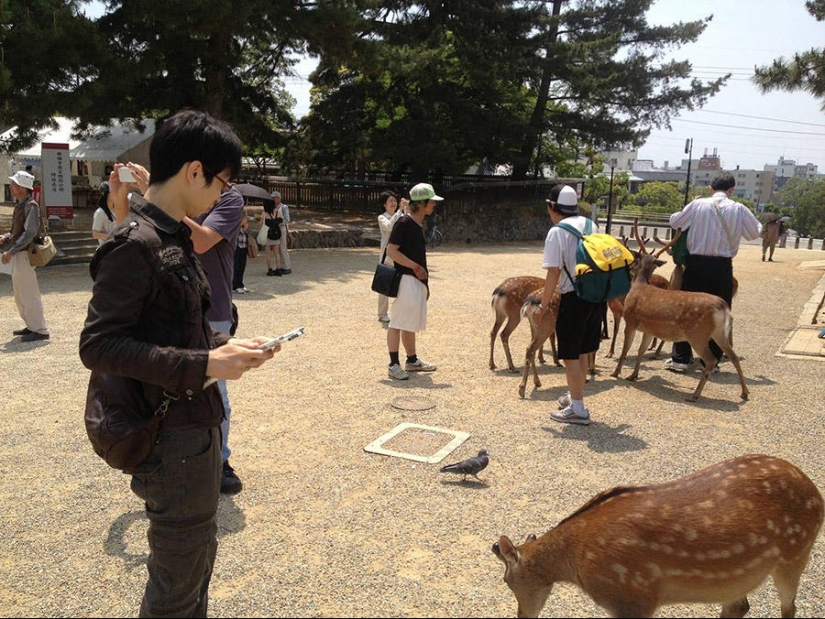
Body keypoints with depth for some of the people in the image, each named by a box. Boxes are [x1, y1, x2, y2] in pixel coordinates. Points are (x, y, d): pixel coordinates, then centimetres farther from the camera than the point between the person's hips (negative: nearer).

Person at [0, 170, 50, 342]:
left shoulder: (30, 206, -16)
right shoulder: (19, 205, 12)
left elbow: (29, 233, -23)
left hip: (24, 255, -10)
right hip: (18, 256, 10)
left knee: (28, 294, -5)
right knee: (19, 295, 16)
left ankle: (40, 330, 0)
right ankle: (31, 326, 25)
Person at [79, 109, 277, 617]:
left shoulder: (173, 237, 10)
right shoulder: (137, 243, -19)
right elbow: (98, 345, -24)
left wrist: (226, 346, 3)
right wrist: (203, 365, -26)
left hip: (198, 421, 10)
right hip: (170, 435, -10)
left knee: (199, 552, 24)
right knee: (179, 574, 6)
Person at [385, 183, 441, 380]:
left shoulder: (418, 225, 15)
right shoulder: (404, 223, -13)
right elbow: (391, 250, -18)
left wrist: (425, 283, 19)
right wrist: (416, 268, -17)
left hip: (417, 281, 9)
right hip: (406, 280, -9)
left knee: (411, 323, 17)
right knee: (398, 322, -4)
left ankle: (412, 360, 27)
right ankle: (394, 364, 1)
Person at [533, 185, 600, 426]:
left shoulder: (557, 232, -11)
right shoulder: (590, 225, 10)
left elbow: (554, 273, -15)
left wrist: (543, 305, -8)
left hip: (574, 298, -7)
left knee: (570, 356, 3)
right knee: (582, 353, 20)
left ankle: (578, 410, 7)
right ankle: (574, 396, 34)